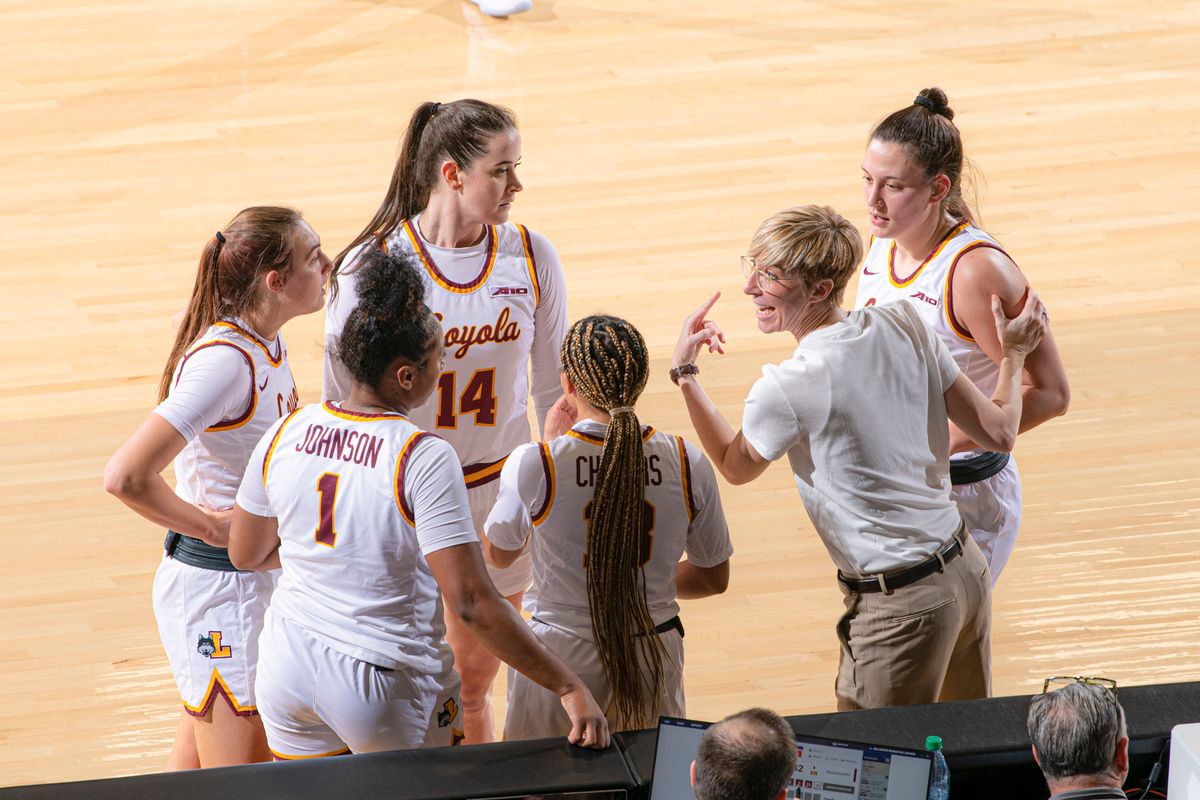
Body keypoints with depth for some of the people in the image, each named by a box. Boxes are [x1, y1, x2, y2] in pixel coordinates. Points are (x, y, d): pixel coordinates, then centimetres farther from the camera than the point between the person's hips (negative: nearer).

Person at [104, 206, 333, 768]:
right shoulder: (225, 361, -24)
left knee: (194, 768, 18)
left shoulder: (267, 343, 5)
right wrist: (211, 527, -19)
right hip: (217, 587, -9)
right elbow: (126, 476, -31)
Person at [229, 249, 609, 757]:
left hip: (288, 670, 5)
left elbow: (246, 554, 10)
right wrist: (569, 688, -26)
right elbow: (471, 603, -27)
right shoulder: (423, 460, -21)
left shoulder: (285, 434, -4)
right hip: (384, 685, -5)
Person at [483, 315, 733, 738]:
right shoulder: (687, 464, -11)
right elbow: (714, 577, 2)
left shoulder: (534, 464, -18)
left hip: (560, 656, -2)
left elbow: (498, 552, 3)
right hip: (653, 654, 2)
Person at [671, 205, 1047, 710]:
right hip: (966, 569, 7)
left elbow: (734, 467, 3)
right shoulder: (903, 326, -4)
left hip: (900, 607, -7)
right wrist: (1013, 355, 19)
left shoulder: (787, 389, -20)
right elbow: (997, 433, 2)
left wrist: (684, 373, 10)